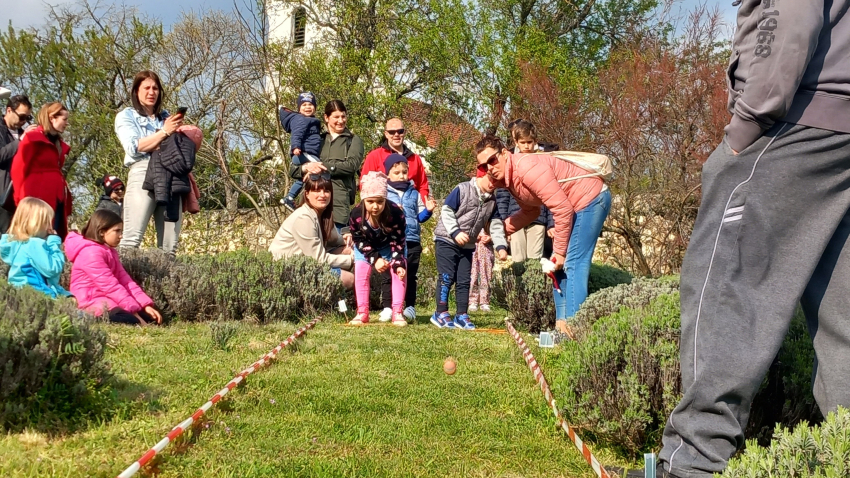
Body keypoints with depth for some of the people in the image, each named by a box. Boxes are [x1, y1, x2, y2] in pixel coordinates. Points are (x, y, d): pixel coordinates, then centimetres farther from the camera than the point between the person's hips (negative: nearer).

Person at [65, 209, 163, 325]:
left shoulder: (110, 252, 17)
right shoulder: (91, 253, -15)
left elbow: (125, 280, 8)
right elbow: (110, 285, -20)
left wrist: (146, 304, -3)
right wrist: (133, 308, -22)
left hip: (108, 299, 10)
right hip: (92, 302, -10)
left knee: (149, 316, -4)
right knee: (130, 320, -34)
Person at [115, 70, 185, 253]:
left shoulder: (166, 117, 26)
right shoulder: (126, 115, 15)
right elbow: (134, 147, -2)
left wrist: (179, 132, 2)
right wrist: (165, 132, -5)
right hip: (143, 174, -4)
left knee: (169, 245, -4)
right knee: (131, 239, -17)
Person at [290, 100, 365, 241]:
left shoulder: (353, 140, 15)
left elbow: (352, 165, -4)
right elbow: (293, 170, 17)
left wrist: (323, 167, -8)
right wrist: (306, 168, -6)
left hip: (339, 198, -3)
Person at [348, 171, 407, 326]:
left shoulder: (396, 214, -40)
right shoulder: (356, 214, -36)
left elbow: (398, 242, -26)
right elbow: (359, 240, -20)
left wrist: (399, 263, -36)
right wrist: (375, 258, -27)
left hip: (390, 245, -1)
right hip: (366, 246, 1)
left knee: (399, 271, -13)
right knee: (361, 271, -11)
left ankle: (397, 313, -6)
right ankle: (362, 313, -1)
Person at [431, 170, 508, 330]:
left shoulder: (492, 201, 5)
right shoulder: (463, 190, -14)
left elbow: (496, 226, 2)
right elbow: (446, 211, -15)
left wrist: (501, 247, -12)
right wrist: (456, 232, -23)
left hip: (467, 245, 6)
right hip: (446, 240, -6)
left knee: (464, 280, 6)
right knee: (447, 277, -8)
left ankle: (461, 315, 13)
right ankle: (441, 313, 1)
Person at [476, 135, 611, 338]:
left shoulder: (527, 168, -27)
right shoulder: (507, 177, 3)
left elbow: (563, 209, -27)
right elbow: (530, 211, 18)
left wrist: (559, 251, -20)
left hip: (591, 197, -10)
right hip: (577, 204, 10)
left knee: (573, 264, -14)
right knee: (559, 266, 11)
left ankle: (573, 326, -14)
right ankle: (562, 322, 15)